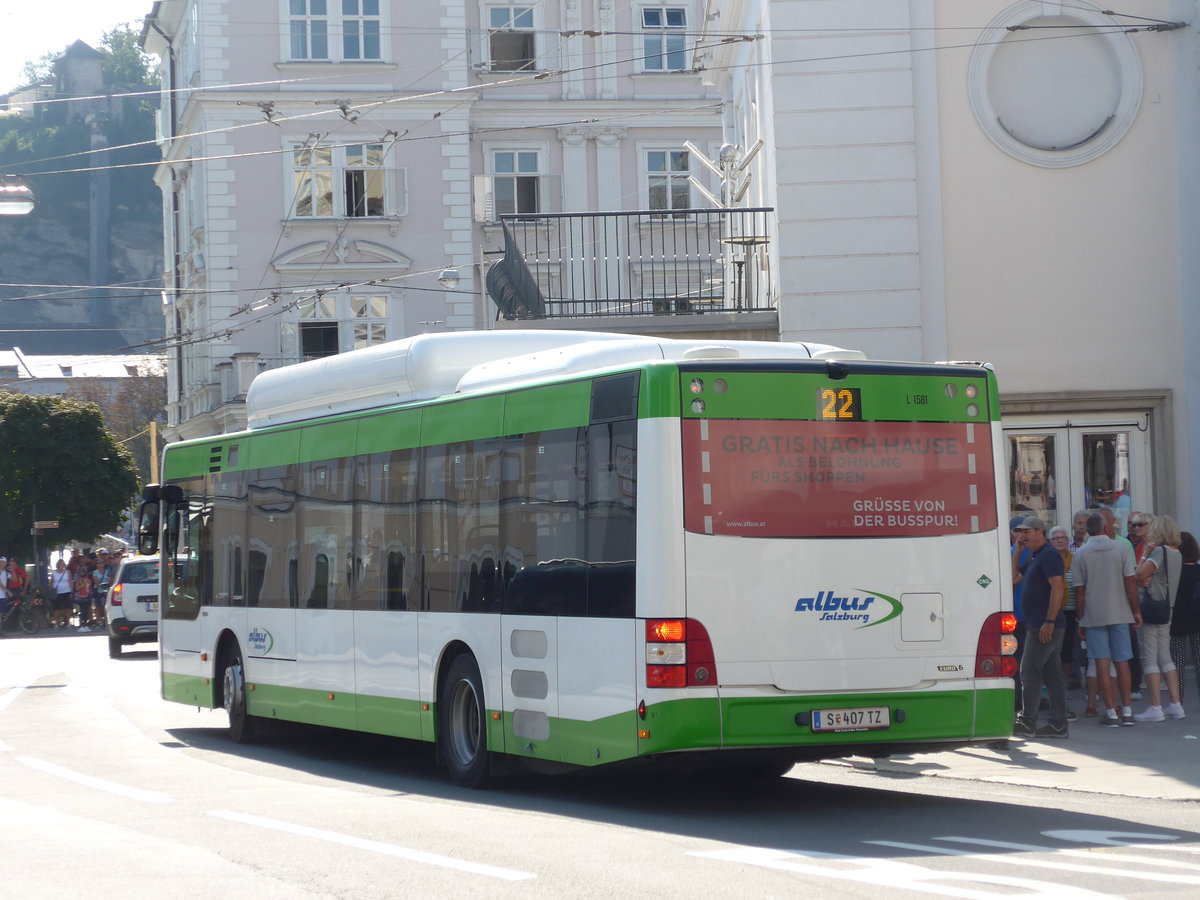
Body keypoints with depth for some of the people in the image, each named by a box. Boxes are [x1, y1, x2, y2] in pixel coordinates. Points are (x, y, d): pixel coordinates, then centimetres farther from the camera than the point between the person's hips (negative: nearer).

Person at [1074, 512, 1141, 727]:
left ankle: (1111, 712, -3)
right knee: (1122, 662, 8)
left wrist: (1080, 620, 6)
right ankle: (1127, 711, 9)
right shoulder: (1121, 549, -1)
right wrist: (1137, 611, 5)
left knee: (1102, 664, -1)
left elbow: (1079, 591, -1)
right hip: (1119, 613, 1)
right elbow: (1130, 584, -3)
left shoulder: (1081, 554, -2)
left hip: (1093, 616, -1)